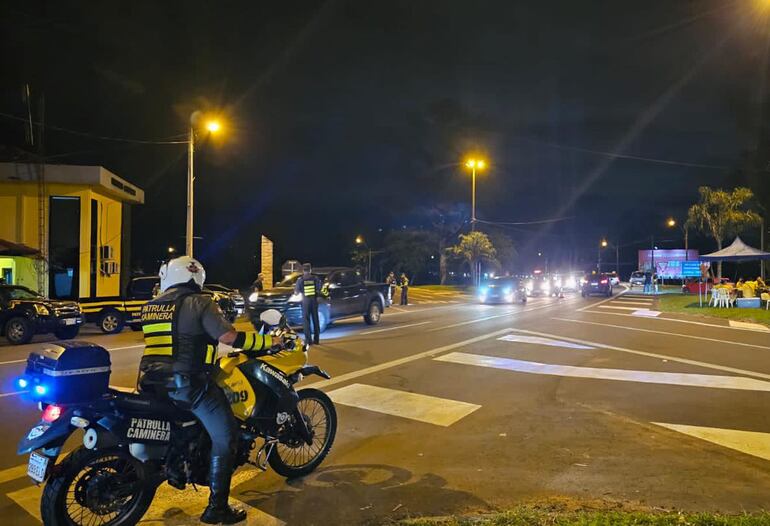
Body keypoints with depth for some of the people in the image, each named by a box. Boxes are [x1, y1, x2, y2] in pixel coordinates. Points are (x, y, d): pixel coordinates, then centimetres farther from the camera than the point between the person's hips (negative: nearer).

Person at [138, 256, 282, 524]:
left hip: (152, 382, 7)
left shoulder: (150, 306, 12)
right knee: (225, 437, 0)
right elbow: (229, 337, -16)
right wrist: (270, 341, -5)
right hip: (187, 382, -7)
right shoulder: (199, 302, -8)